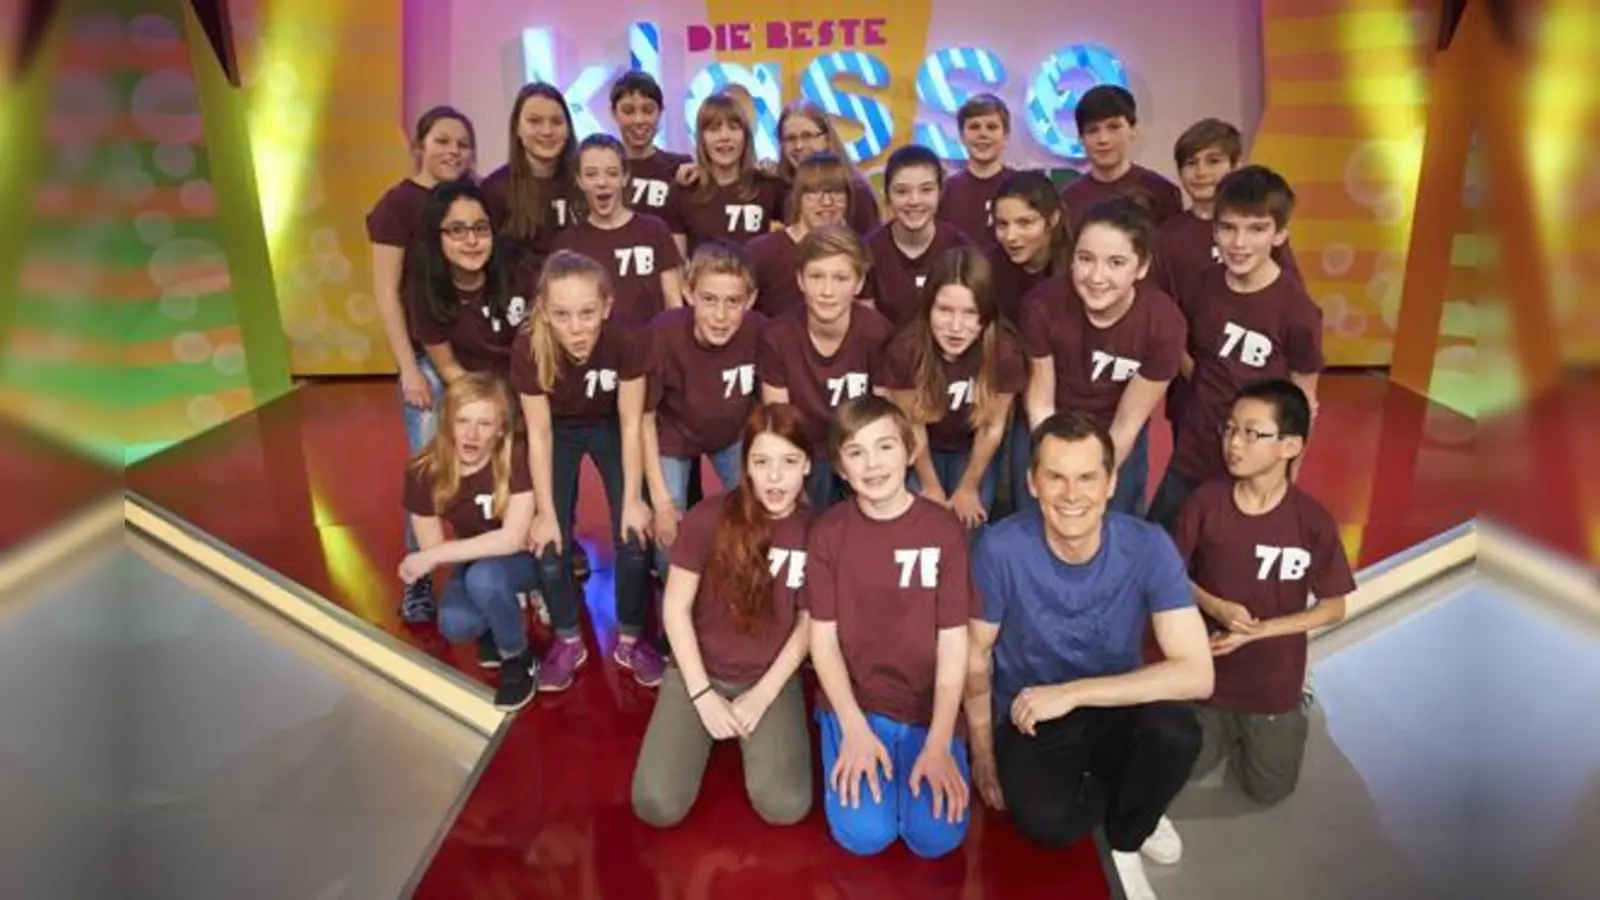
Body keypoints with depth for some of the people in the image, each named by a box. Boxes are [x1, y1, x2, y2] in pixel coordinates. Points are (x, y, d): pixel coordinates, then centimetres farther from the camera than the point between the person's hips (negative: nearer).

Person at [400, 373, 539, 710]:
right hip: (478, 561, 3)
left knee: (483, 576, -34)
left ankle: (518, 658, -7)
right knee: (455, 626, -23)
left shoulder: (518, 458, -29)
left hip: (526, 558, -3)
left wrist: (434, 556, -32)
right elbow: (431, 548, -9)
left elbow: (513, 539, -33)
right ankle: (497, 622, 13)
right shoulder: (424, 471, -18)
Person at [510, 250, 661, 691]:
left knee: (634, 535, -9)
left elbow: (631, 424, -20)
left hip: (610, 428, 0)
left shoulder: (627, 342, -34)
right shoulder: (529, 348, -33)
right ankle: (568, 641, 16)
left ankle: (630, 638, 15)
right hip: (559, 431, 0)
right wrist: (546, 512, -17)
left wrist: (633, 499, -17)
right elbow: (539, 434, -21)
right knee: (551, 541, -8)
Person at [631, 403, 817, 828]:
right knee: (656, 806, -16)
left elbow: (808, 625, -2)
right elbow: (676, 608, -8)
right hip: (700, 672, 0)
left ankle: (754, 734, 12)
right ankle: (710, 728, 14)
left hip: (773, 680, 1)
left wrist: (761, 697, -9)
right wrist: (703, 695, -12)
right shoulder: (708, 518, -15)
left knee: (784, 807, -20)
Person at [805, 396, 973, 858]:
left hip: (927, 705, 0)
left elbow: (953, 642, -7)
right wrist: (855, 729, -15)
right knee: (864, 834, -16)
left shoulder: (945, 529, -7)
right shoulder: (827, 532, -5)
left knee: (936, 837, -15)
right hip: (853, 703, 0)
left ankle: (918, 759, 14)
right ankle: (854, 751, 14)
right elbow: (823, 637, -4)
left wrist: (939, 742, -15)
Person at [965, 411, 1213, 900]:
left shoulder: (1148, 548, -19)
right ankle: (1130, 807, 10)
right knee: (1045, 820, -30)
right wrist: (983, 753, -1)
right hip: (1027, 719, -1)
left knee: (1175, 731, -32)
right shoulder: (1000, 548, -21)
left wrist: (1072, 692, -28)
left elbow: (1196, 673, -24)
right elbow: (976, 654, -6)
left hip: (1111, 712, 1)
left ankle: (1123, 842, 3)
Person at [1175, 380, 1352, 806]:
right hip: (1206, 668, 1)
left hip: (1274, 681, -1)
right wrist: (1215, 607, -22)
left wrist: (1256, 632, -19)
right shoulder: (1206, 500, -17)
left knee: (1269, 791, 12)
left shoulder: (1313, 520, -19)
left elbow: (1333, 607, -9)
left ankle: (1287, 723, 40)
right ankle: (1231, 729, 35)